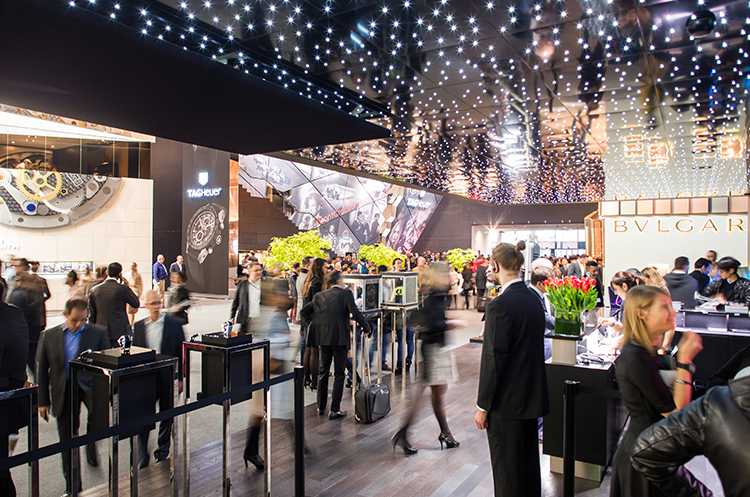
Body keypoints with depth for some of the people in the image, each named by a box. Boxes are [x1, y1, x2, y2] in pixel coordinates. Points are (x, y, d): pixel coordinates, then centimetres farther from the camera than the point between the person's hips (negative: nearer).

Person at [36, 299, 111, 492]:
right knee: (67, 440, 10)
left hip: (90, 385, -2)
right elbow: (42, 370, 8)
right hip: (63, 392, 2)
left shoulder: (98, 333, -1)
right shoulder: (49, 335, 3)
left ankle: (91, 443, 1)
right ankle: (72, 487, 27)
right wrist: (43, 401, 6)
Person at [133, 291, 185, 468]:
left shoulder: (175, 324, -3)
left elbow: (181, 352, -1)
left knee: (167, 417, 13)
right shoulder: (138, 326, 5)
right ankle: (142, 460, 13)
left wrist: (180, 378, -3)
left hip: (167, 378, -1)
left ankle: (162, 453, 32)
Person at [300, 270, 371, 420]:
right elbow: (355, 313, -13)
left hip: (322, 338, 4)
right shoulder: (346, 294, -5)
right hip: (340, 338, -4)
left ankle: (321, 407, 25)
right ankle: (334, 410, 3)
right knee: (339, 374, 4)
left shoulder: (319, 296, 8)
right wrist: (367, 328, -2)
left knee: (323, 372, 17)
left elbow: (304, 311, 14)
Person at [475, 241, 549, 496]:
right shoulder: (534, 299, 3)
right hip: (532, 397, 8)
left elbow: (493, 360, -20)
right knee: (529, 461, 22)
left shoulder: (500, 305, -22)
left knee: (507, 469, 7)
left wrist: (483, 406, -12)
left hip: (507, 401, -8)